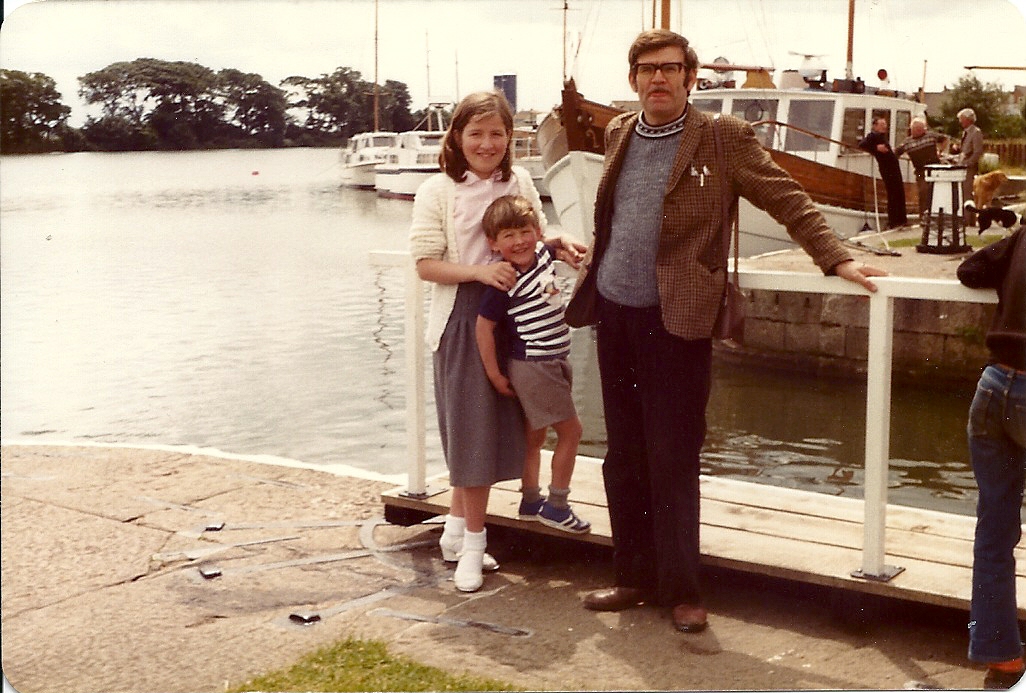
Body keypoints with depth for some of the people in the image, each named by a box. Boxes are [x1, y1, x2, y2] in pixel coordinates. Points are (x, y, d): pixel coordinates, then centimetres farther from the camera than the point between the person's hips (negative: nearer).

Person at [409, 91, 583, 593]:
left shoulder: (519, 182, 6)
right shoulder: (437, 192, -6)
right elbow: (425, 264, -10)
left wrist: (560, 247, -3)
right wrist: (480, 272, -22)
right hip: (462, 318, -5)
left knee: (478, 431, 13)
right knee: (474, 429, -3)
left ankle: (457, 530, 27)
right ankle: (473, 542, 8)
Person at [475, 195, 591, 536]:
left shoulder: (543, 255, 0)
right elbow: (483, 327, -17)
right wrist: (494, 374, -13)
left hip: (554, 361, 8)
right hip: (531, 365, -8)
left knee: (535, 433, 18)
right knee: (570, 431, -3)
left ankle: (531, 500, 31)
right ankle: (557, 506, 8)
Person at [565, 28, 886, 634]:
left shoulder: (723, 138, -4)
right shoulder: (619, 134, 12)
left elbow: (788, 200, -3)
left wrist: (837, 259, -10)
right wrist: (589, 258, 23)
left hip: (677, 321, -5)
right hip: (614, 313, 6)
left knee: (674, 462, -3)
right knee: (623, 459, 11)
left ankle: (682, 590, 9)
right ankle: (635, 578, 24)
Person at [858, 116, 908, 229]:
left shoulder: (882, 136, 17)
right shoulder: (873, 136, -10)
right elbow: (861, 145, -23)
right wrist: (876, 148, -26)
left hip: (894, 167, 10)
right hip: (886, 168, -10)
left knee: (900, 193, 14)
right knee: (892, 194, -9)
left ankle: (901, 219, 23)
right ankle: (892, 222, -4)